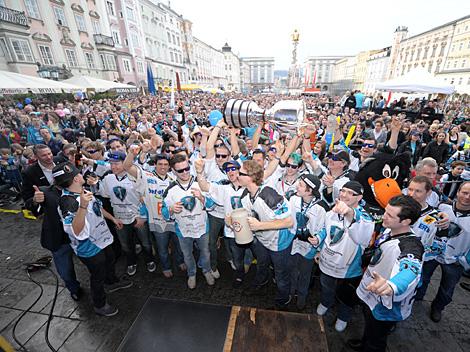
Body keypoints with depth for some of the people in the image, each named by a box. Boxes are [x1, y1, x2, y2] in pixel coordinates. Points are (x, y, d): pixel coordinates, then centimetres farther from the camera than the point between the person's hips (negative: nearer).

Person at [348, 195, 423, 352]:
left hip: (386, 305, -7)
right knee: (369, 324, 34)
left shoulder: (411, 246, -35)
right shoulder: (389, 230, -10)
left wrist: (391, 286, -74)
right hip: (371, 295, 7)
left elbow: (410, 271, -57)